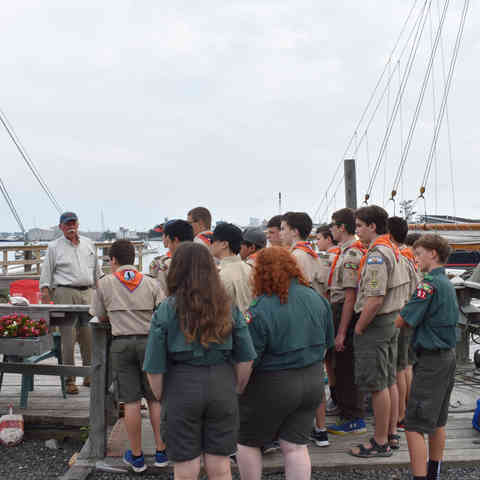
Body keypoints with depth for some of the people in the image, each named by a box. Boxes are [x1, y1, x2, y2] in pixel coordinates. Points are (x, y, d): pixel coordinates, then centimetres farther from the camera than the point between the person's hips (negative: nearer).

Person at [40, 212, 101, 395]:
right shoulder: (54, 247, 5)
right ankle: (69, 380, 0)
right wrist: (45, 289, -9)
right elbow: (46, 270, 3)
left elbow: (96, 269, 22)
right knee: (68, 338, -6)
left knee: (89, 337, 5)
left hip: (87, 292, 4)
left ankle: (89, 376, 17)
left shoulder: (88, 244, 16)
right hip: (66, 293, -4)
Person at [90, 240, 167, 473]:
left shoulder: (104, 283, 3)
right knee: (155, 399, 11)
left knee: (131, 402, 5)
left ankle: (136, 456, 14)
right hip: (149, 341, 1)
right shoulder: (151, 283, 4)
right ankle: (161, 451, 14)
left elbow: (102, 317, 11)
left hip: (121, 343, -1)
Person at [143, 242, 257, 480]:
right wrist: (236, 389, 16)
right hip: (222, 388, 3)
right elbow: (245, 359, 2)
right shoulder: (228, 307, 0)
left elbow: (154, 367, -7)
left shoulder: (167, 310, -8)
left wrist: (160, 397, 9)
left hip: (182, 389, -2)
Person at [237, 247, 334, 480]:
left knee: (247, 443, 15)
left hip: (272, 387, -6)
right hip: (312, 381, 6)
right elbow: (328, 341, 11)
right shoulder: (317, 299, -2)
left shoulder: (260, 311, -23)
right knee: (295, 446, 14)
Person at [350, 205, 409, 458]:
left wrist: (358, 328, -16)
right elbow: (402, 290, 18)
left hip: (375, 323, -10)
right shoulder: (393, 250, 13)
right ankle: (391, 434, 26)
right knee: (390, 381, 16)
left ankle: (380, 442, 6)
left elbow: (375, 299, -26)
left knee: (377, 385, -2)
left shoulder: (377, 255, -19)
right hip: (392, 320, 10)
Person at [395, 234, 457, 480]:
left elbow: (402, 321, -19)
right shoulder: (448, 284, 12)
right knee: (437, 422, 19)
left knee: (415, 426, -8)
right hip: (448, 356, 10)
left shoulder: (430, 282, -18)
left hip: (431, 359, -10)